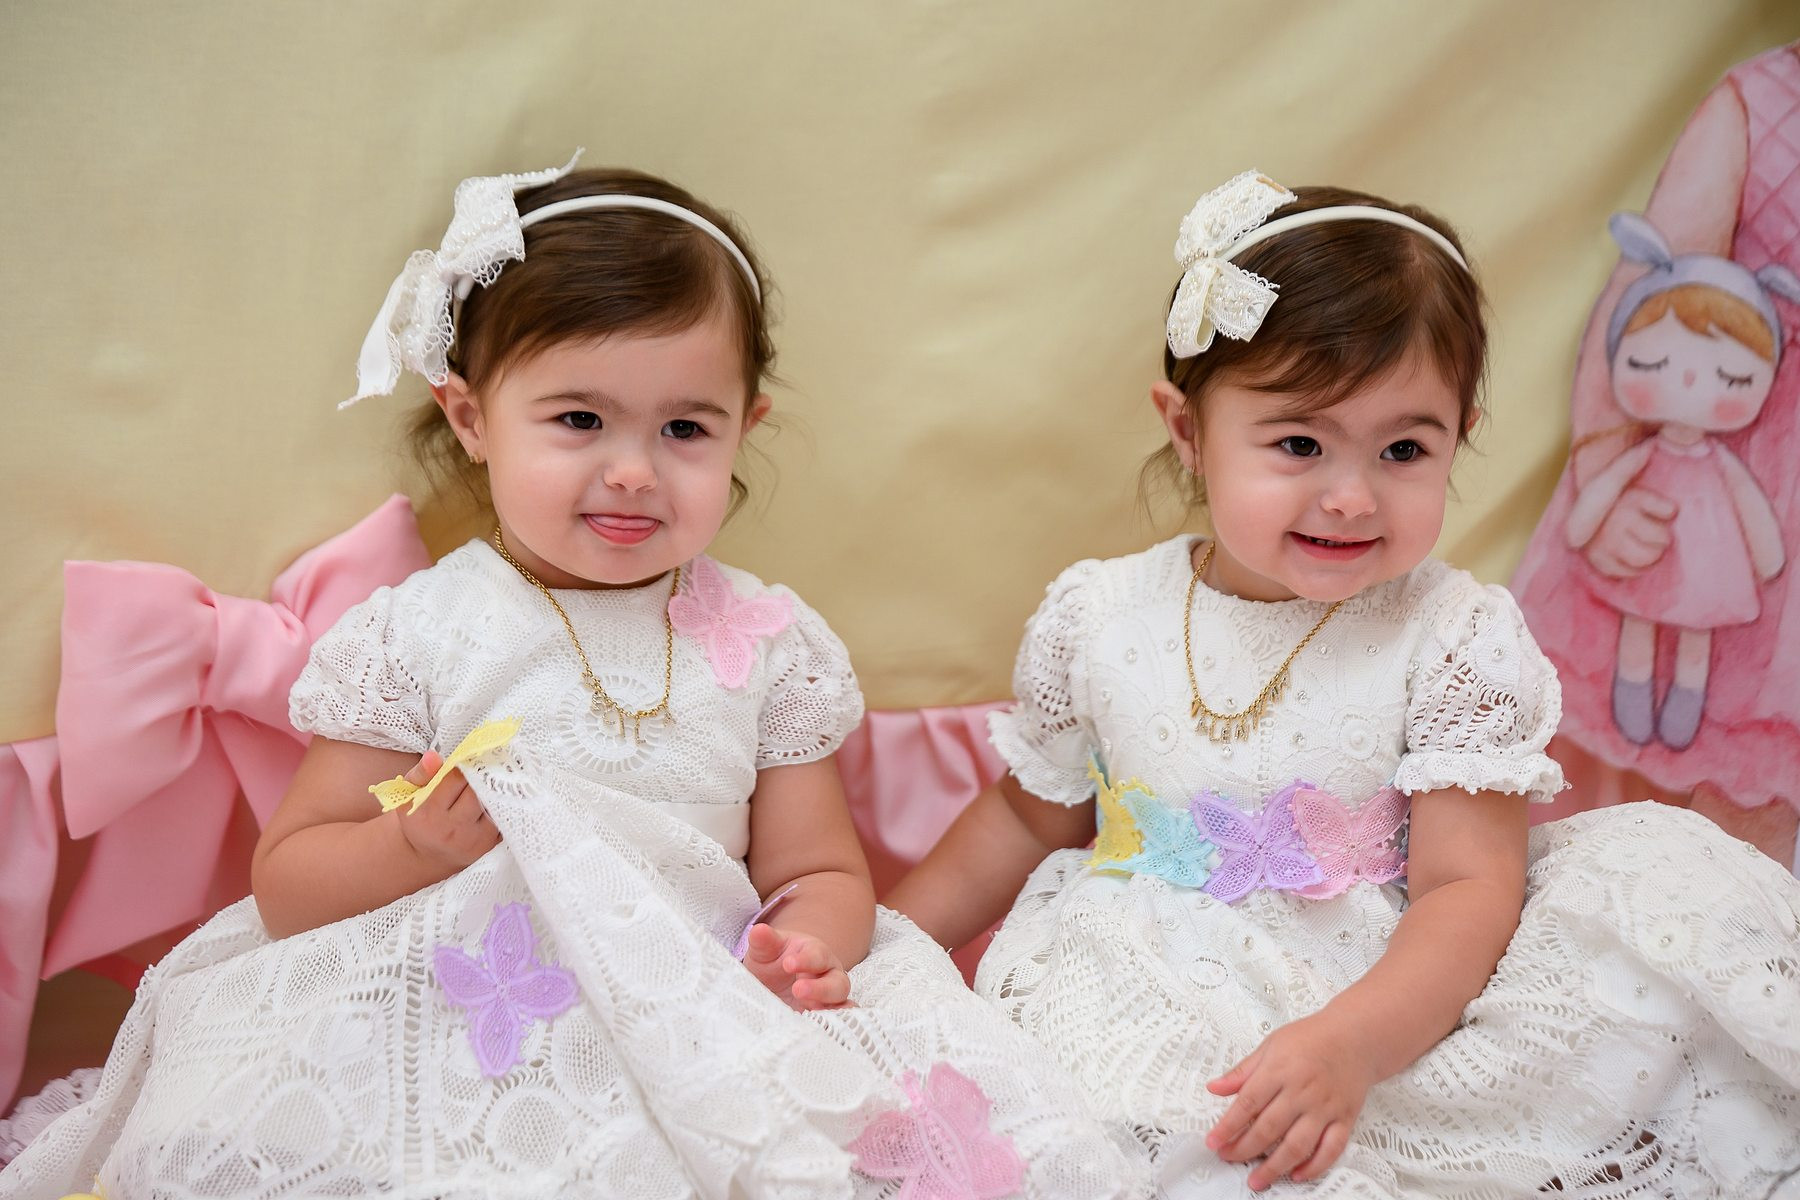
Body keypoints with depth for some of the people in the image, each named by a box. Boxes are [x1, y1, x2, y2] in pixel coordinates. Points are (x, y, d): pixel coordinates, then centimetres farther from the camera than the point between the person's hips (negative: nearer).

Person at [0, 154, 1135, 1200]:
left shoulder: (769, 641, 6)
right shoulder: (414, 635, -1)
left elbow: (819, 868, 9)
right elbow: (285, 885, 2)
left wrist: (805, 947, -14)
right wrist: (414, 845, -18)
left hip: (695, 1034, 2)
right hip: (451, 1024, -1)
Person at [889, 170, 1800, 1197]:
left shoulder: (1459, 638, -8)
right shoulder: (1097, 620, -1)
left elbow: (1467, 886, -14)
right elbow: (1032, 817, 15)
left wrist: (1349, 1044, -32)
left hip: (1393, 993, -1)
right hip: (1154, 987, 1)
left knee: (1661, 870, -19)